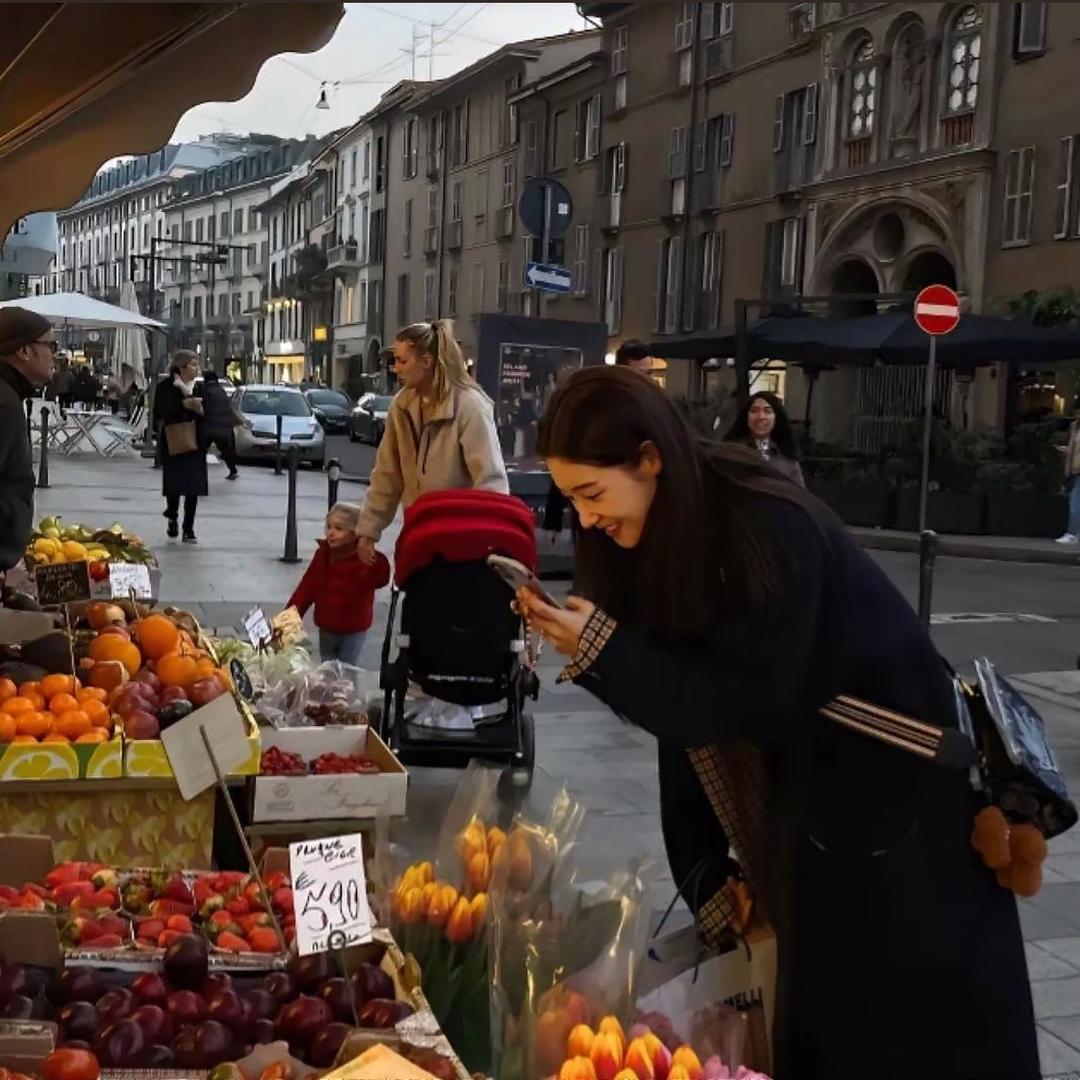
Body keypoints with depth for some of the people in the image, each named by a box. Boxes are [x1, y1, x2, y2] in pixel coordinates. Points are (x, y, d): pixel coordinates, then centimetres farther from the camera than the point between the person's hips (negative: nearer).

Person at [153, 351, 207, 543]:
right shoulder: (166, 387, -3)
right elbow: (159, 413, -12)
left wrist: (200, 408, -15)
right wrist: (182, 404, -20)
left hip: (195, 443, 2)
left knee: (193, 488, -1)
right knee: (173, 484, 4)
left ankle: (188, 530, 7)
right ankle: (172, 517, 34)